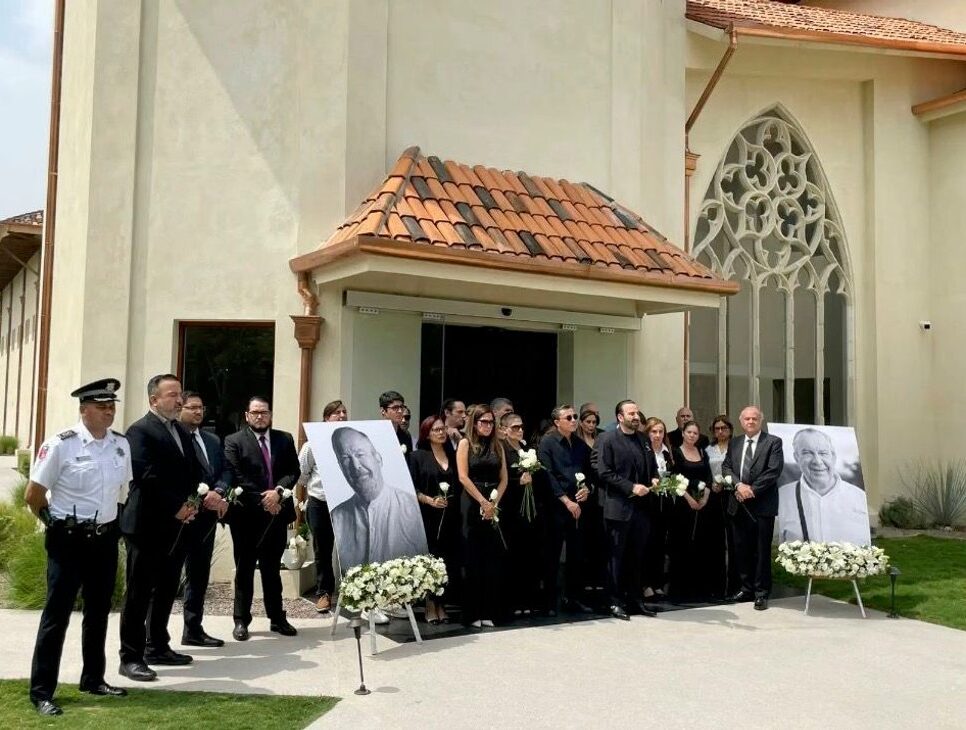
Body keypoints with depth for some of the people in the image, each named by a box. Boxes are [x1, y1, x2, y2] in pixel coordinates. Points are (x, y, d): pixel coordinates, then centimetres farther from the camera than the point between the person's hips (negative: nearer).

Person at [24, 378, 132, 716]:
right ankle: (41, 691, 10)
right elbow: (33, 495, -8)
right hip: (69, 540, -6)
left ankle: (93, 679, 30)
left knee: (98, 611, 16)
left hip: (105, 539, 6)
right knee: (56, 613, 0)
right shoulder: (61, 444, -14)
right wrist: (56, 524, 2)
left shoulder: (121, 444, 2)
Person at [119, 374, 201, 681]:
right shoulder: (140, 431, -10)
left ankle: (158, 647, 26)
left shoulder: (181, 431, 15)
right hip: (148, 525, -8)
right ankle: (131, 657, 7)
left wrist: (191, 502, -1)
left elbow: (194, 471, 16)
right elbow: (148, 477, -19)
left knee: (166, 590, 15)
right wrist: (177, 507, -17)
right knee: (139, 593, -1)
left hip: (176, 526, 8)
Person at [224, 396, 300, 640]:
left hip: (276, 514, 3)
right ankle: (241, 620, 15)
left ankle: (277, 618, 21)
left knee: (272, 569, 13)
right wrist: (262, 501, -13)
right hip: (246, 515, -3)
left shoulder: (284, 439, 9)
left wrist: (278, 491, -14)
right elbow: (236, 478, -10)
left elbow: (293, 470, 3)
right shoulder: (234, 442, -3)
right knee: (244, 570, 6)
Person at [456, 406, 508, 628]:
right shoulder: (465, 444, 2)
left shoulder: (497, 446, 13)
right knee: (473, 558, -1)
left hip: (494, 506, 4)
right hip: (473, 505, -4)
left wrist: (493, 503, -5)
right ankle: (471, 613, 4)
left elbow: (503, 479, 9)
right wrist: (483, 502, -11)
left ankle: (489, 611, 9)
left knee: (494, 558, 2)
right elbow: (463, 477, -7)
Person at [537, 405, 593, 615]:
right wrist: (566, 501, -15)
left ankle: (574, 598, 19)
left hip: (578, 506, 5)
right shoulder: (547, 442, -4)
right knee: (552, 556, 1)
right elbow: (548, 475, -12)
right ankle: (549, 601, 9)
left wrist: (587, 488, -2)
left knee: (577, 555, 8)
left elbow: (589, 471, 19)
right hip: (556, 506, -5)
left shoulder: (581, 444, 14)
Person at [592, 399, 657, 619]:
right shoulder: (607, 440, -5)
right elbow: (604, 472, -13)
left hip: (641, 507, 6)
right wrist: (631, 487, -17)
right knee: (617, 557, 3)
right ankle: (615, 602, 11)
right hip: (619, 508, -6)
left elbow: (652, 467, 24)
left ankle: (635, 599, 21)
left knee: (638, 556, 11)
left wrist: (654, 480, 2)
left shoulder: (643, 440, 15)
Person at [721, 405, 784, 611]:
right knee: (742, 548, 9)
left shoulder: (773, 442, -2)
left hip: (763, 504, -4)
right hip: (740, 504, 5)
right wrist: (738, 485, -11)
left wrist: (752, 490, -15)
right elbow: (726, 467, 7)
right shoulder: (734, 443, 13)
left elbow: (774, 471, -11)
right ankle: (747, 587, 22)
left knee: (762, 551, 1)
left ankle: (761, 593, 10)